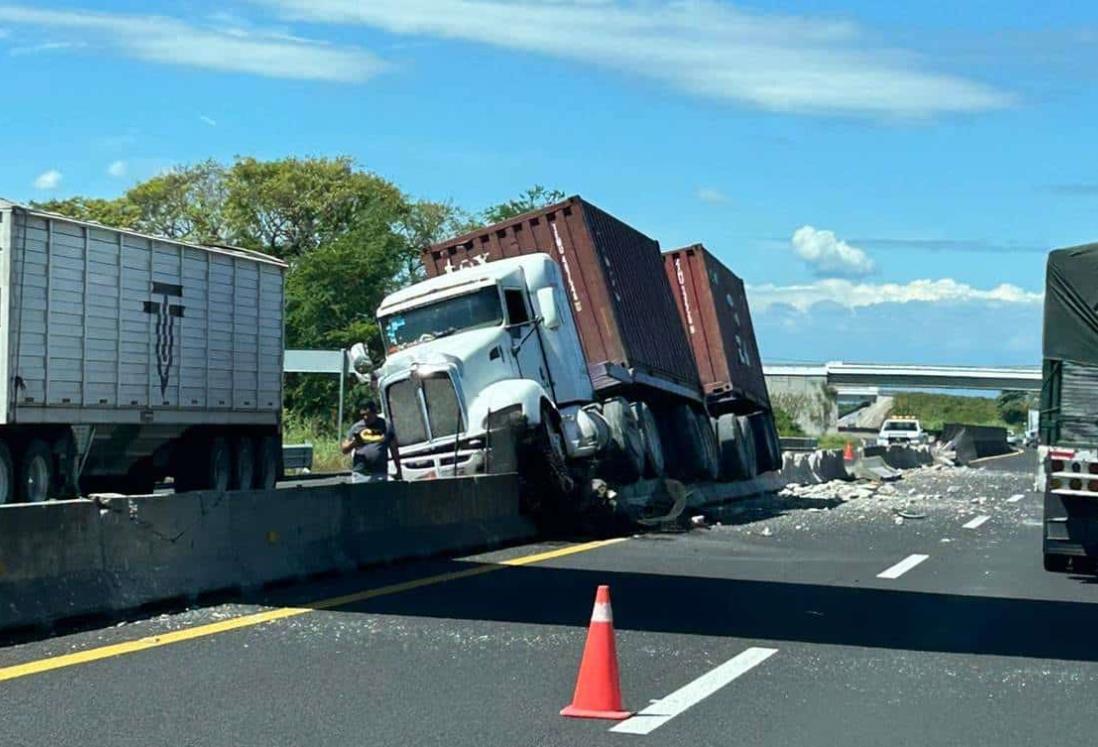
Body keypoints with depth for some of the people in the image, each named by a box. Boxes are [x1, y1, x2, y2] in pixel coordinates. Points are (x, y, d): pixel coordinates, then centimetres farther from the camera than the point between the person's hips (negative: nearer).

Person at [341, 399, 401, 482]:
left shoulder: (385, 426, 6)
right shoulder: (356, 427, 6)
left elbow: (394, 450, 10)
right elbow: (344, 449, 7)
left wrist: (399, 471, 8)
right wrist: (354, 443, -14)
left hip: (380, 474, 0)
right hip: (360, 474, 0)